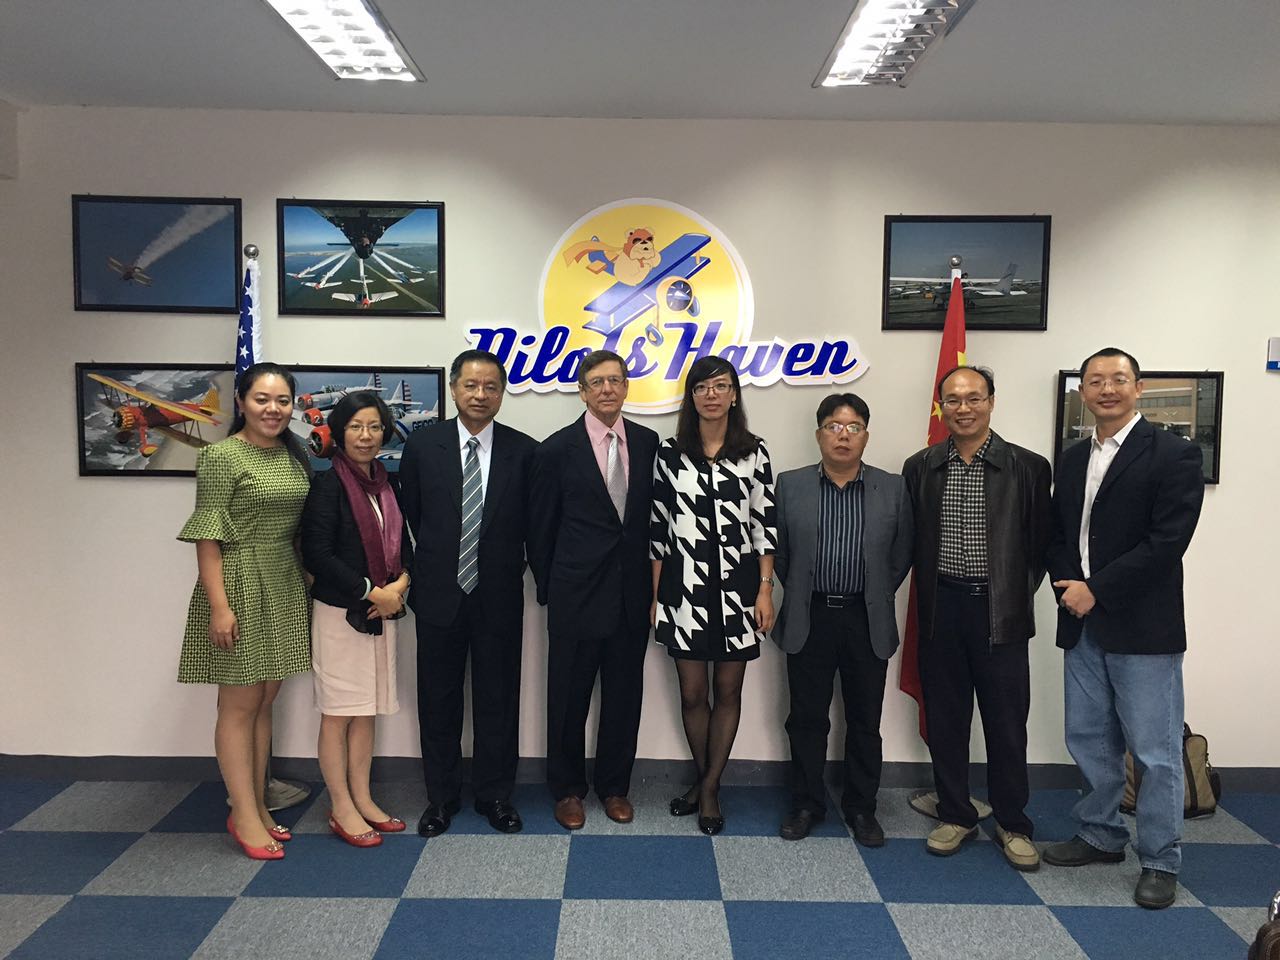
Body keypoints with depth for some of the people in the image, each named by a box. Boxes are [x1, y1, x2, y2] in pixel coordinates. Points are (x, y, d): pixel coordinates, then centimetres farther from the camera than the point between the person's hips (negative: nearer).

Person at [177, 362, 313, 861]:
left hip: (285, 589, 7)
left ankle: (255, 805, 24)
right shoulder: (222, 456, -11)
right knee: (239, 705, 3)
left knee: (264, 701, 14)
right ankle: (245, 815, 13)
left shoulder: (294, 456, 9)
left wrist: (308, 584, 10)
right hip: (240, 586, -7)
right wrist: (219, 605, -18)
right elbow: (207, 535, -14)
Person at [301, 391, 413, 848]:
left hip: (381, 610, 6)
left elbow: (402, 543, 15)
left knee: (367, 710, 13)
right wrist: (371, 592, -15)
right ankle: (341, 809, 15)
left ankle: (362, 799, 24)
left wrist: (400, 583, -5)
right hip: (338, 613, -6)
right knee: (338, 712, 3)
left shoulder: (386, 482, 9)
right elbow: (316, 554, -16)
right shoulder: (328, 484, -11)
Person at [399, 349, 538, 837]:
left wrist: (509, 569, 3)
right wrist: (428, 569, 7)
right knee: (438, 698, 12)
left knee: (498, 698, 9)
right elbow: (409, 515, 6)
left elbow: (533, 523, 3)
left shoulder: (523, 450, -4)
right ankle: (441, 795, 28)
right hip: (439, 594, 1)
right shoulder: (422, 445, -1)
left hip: (499, 596, 0)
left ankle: (494, 793, 27)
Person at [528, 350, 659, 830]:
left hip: (632, 595, 3)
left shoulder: (649, 443, 2)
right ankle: (567, 789, 28)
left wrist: (650, 581, 8)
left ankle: (614, 786, 31)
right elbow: (540, 528, 1)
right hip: (577, 595, -3)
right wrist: (549, 588, 5)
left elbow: (654, 515, 9)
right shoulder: (556, 450, -6)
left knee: (624, 695, 12)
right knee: (569, 696, 9)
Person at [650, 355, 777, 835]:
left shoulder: (754, 452, 1)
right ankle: (703, 778, 31)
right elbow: (658, 527, 3)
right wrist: (653, 596, 2)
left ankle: (709, 786, 25)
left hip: (737, 588, 0)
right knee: (691, 692, 8)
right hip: (683, 588, 0)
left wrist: (765, 590, -4)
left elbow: (765, 524, 2)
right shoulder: (670, 452, 1)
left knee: (728, 691, 9)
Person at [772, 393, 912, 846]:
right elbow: (778, 551, 6)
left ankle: (861, 808, 26)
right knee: (807, 719, 9)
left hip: (868, 623, 1)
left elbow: (901, 555, 7)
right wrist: (799, 593, 7)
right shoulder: (790, 485, 0)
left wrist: (877, 599, 7)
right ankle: (806, 804, 25)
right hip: (809, 620, 0)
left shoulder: (893, 489, 1)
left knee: (865, 722, 10)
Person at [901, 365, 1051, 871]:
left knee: (1006, 722, 6)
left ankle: (1012, 823, 24)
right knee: (945, 719, 11)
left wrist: (1018, 596, 0)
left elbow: (1040, 543, 3)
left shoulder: (1027, 467, -2)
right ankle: (955, 815, 26)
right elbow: (909, 541, 9)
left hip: (1000, 612, -2)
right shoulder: (919, 467, 5)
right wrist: (927, 591, 3)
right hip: (941, 608, 2)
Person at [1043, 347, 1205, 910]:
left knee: (1156, 752, 3)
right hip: (1082, 625, 6)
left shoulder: (1173, 455, -7)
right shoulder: (1072, 461, 13)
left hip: (1143, 628, -6)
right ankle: (1101, 836, 32)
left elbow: (1167, 541, -15)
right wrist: (1068, 587, -6)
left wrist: (1096, 590, -15)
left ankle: (1159, 862, 17)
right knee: (1089, 739, 15)